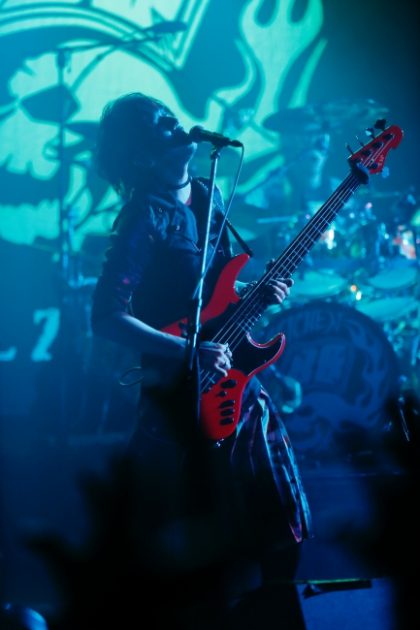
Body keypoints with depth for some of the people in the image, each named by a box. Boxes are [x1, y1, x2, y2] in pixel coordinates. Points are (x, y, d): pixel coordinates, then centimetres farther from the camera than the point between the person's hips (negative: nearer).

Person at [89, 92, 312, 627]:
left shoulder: (208, 195, 5)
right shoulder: (143, 219, -18)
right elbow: (107, 318, -24)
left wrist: (254, 293, -2)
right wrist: (189, 352, -27)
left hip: (233, 374, 8)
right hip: (183, 390, -8)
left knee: (268, 506, 15)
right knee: (207, 529, 3)